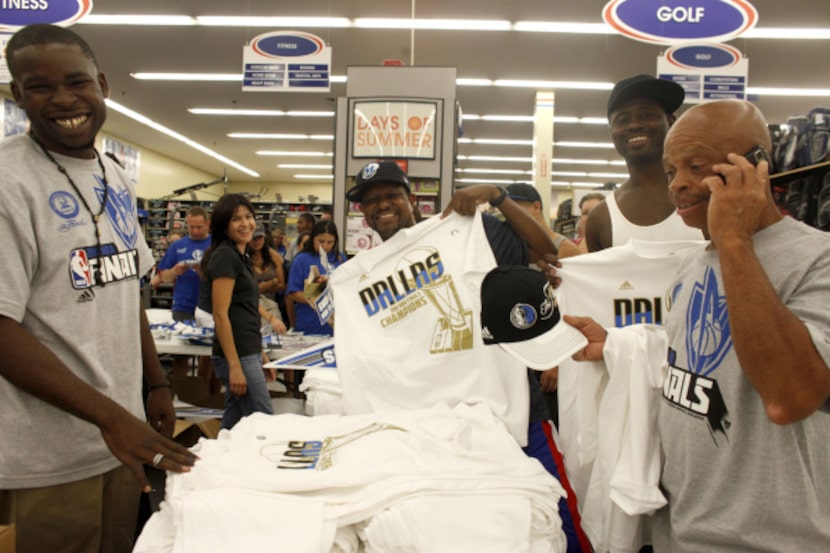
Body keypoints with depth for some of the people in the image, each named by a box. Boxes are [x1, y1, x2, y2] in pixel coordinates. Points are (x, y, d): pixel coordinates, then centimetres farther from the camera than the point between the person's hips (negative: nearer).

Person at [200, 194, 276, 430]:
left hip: (249, 352, 9)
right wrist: (234, 366, -21)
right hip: (238, 355, -9)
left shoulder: (240, 256, 16)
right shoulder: (225, 255, -12)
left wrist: (261, 356, 19)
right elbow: (220, 314, -18)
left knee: (233, 424, 14)